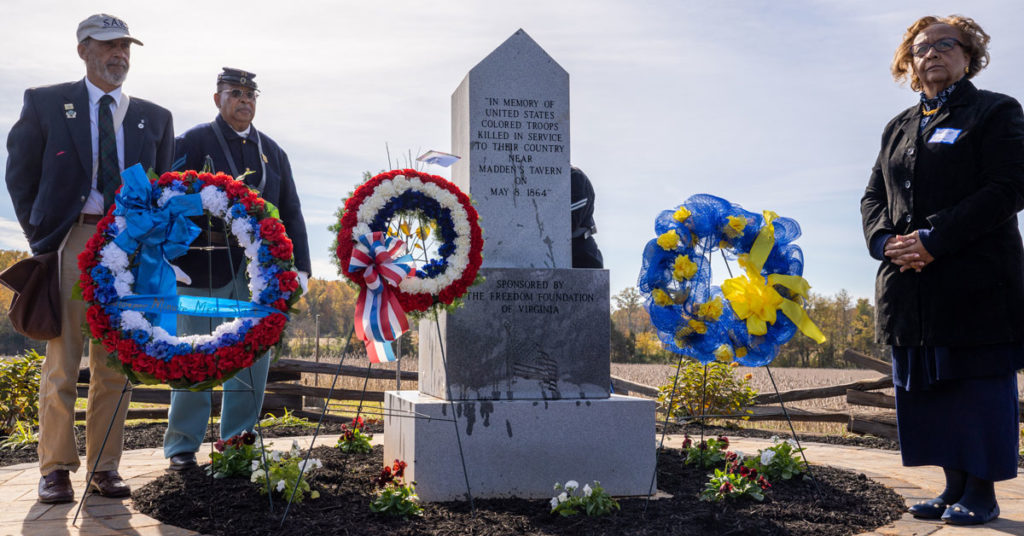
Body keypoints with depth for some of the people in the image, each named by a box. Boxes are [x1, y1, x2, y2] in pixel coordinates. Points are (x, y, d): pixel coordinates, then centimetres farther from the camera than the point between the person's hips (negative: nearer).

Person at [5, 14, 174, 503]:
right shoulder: (45, 103, 8)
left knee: (115, 362, 4)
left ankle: (105, 467, 11)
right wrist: (40, 234, 3)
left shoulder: (154, 118, 14)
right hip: (70, 242, -2)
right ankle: (55, 468, 6)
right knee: (62, 358, -3)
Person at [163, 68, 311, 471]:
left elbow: (291, 213, 16)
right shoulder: (192, 142, 4)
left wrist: (300, 266, 8)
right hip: (203, 270, -4)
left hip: (258, 271, 4)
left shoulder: (272, 151, 17)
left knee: (253, 358, 5)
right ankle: (182, 447, 13)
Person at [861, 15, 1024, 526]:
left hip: (977, 285, -6)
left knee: (979, 388, -1)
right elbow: (873, 196, 16)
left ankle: (981, 493, 9)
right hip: (911, 286, 6)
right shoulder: (898, 128, 20)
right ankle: (955, 486, 18)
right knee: (929, 389, 8)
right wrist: (886, 240, -6)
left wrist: (934, 240, -17)